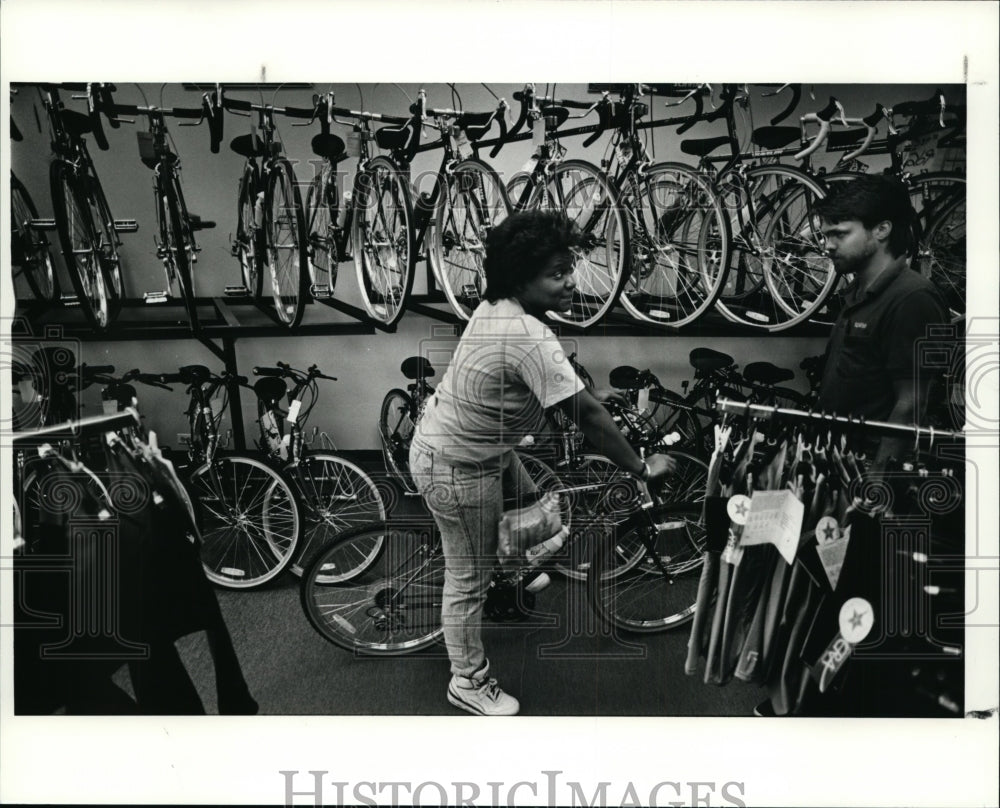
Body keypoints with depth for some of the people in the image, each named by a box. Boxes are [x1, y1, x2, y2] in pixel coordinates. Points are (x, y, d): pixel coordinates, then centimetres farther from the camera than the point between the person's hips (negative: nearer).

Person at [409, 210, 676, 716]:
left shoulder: (498, 308, -3)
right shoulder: (527, 336, -33)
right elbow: (586, 415, -31)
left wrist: (588, 394, 12)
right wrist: (642, 468, -21)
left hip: (477, 442, 9)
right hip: (456, 468, -9)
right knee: (470, 579, 7)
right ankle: (468, 682, 26)